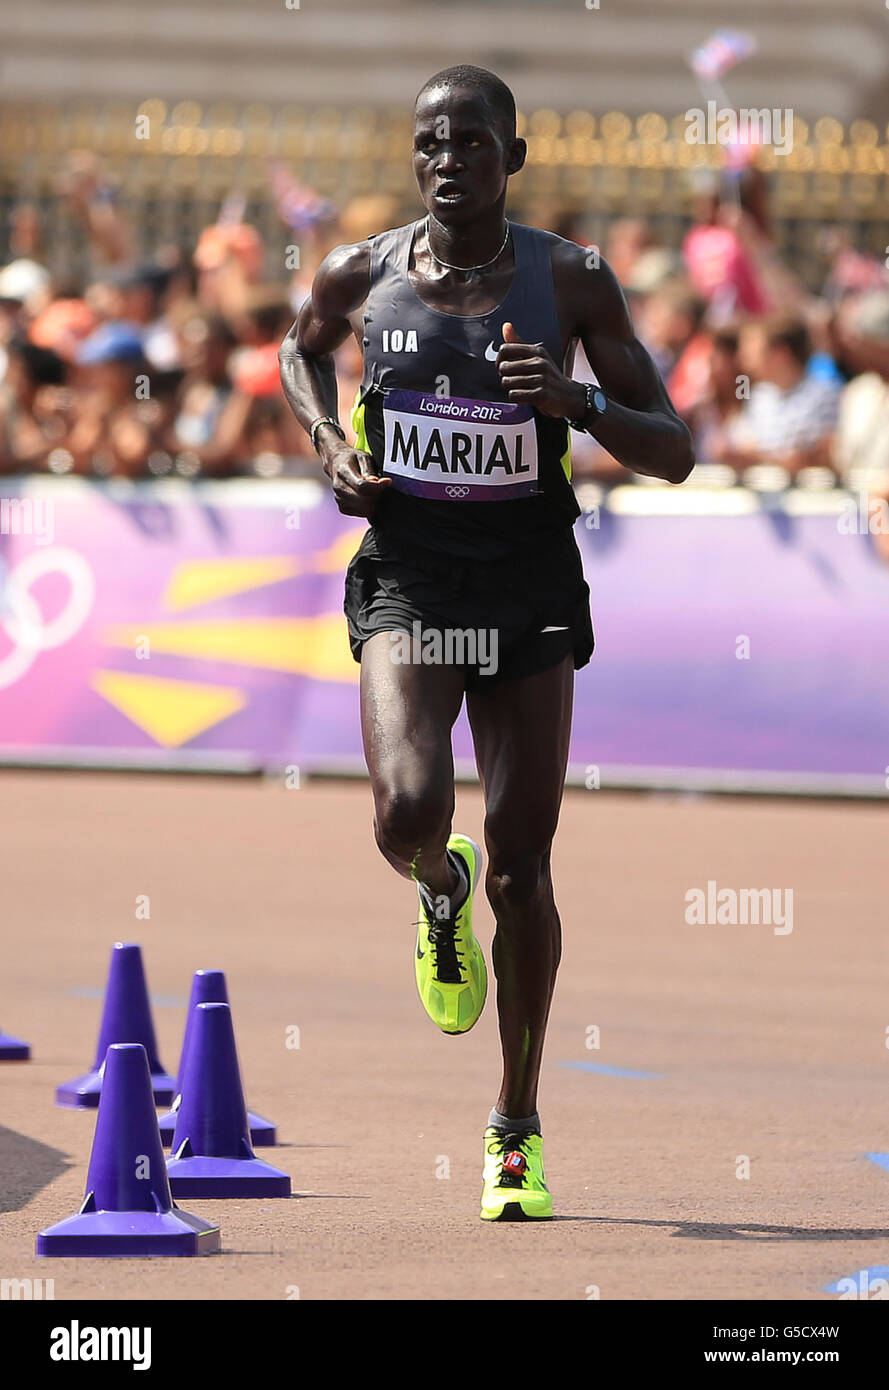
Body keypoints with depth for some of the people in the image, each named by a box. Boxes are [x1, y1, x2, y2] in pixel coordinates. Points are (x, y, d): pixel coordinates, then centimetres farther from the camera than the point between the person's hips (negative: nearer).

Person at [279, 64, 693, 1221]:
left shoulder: (572, 281, -6)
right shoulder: (362, 276, -2)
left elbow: (674, 454, -4)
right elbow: (302, 351, 23)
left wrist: (579, 402, -23)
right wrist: (329, 446, 4)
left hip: (531, 589, 0)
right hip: (406, 584, 0)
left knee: (521, 863, 2)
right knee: (408, 815, -24)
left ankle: (518, 1131, 18)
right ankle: (440, 890, 17)